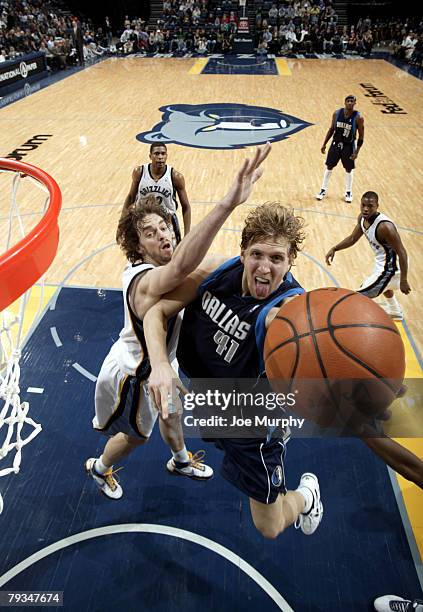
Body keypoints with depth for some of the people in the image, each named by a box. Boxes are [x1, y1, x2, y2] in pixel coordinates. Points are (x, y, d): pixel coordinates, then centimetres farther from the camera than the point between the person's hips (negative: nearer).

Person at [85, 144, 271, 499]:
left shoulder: (140, 269, -11)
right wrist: (229, 203, -77)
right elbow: (182, 265, -66)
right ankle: (99, 469, 53)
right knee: (137, 435, 20)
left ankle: (180, 461, 60)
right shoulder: (147, 281, -41)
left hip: (150, 361, 8)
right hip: (132, 374, -8)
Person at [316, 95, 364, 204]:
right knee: (329, 167, 8)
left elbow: (361, 136, -10)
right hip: (336, 143, 3)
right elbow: (331, 129, 5)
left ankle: (348, 192, 25)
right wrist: (324, 144, 3)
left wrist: (356, 152, -15)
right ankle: (323, 190, 23)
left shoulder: (358, 118, -15)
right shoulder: (337, 113, -6)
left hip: (349, 146, -2)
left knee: (349, 169, 9)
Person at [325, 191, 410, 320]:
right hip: (383, 261, 10)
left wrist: (403, 281, -26)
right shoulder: (362, 218, -9)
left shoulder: (385, 226, -34)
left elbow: (402, 253, -29)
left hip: (390, 267, -10)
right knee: (384, 285, 39)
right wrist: (334, 249, -7)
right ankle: (395, 312, 65)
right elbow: (352, 238, 7)